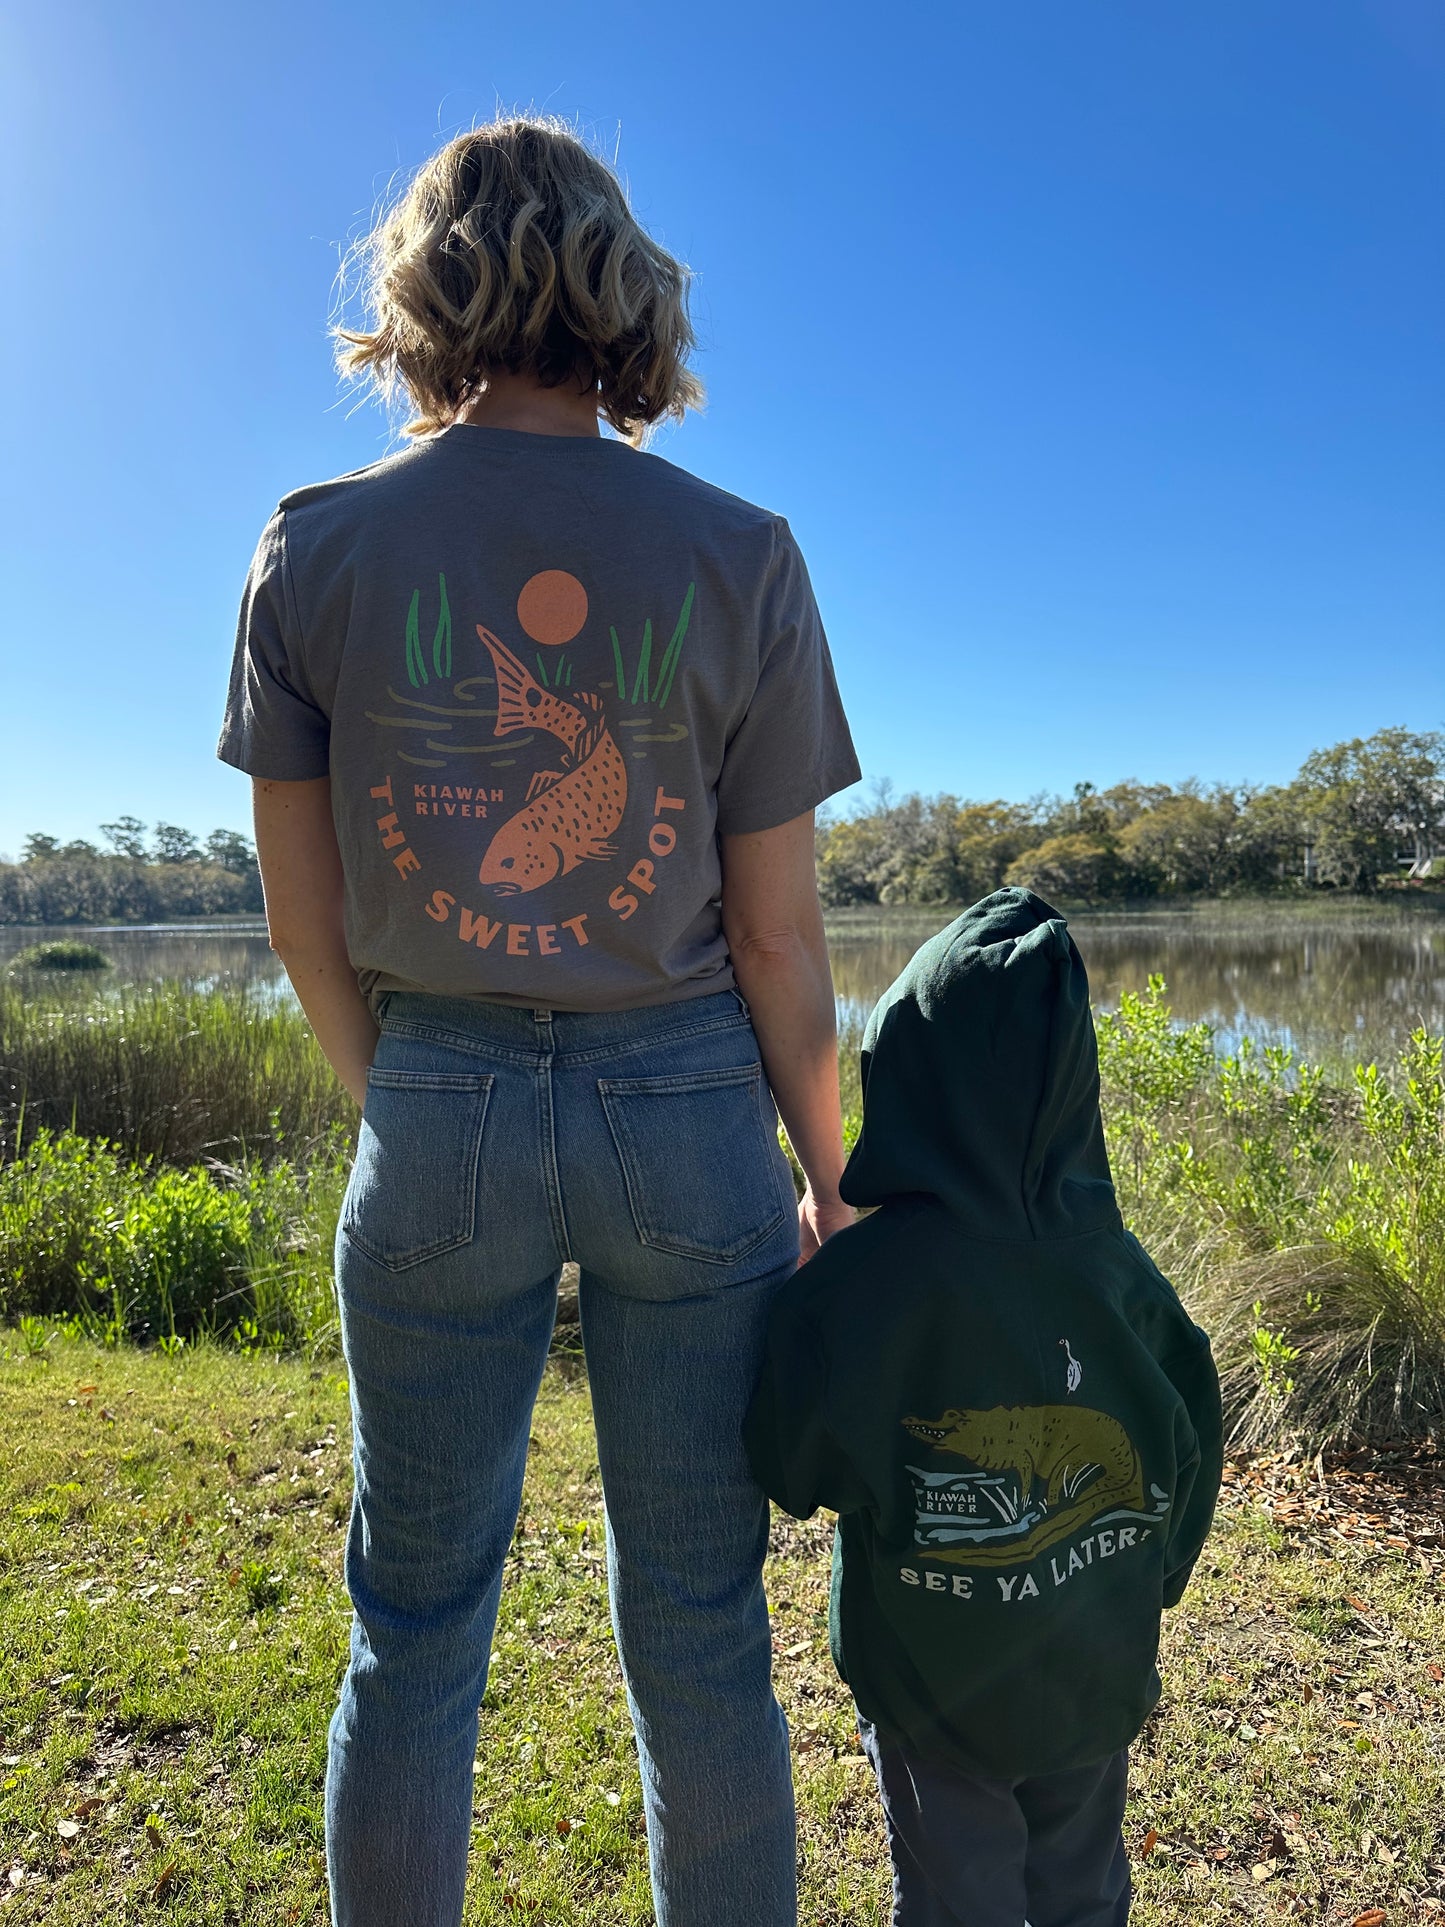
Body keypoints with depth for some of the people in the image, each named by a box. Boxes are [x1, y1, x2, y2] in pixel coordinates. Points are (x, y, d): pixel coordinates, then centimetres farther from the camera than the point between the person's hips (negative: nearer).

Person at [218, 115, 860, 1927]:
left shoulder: (316, 547, -3)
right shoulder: (739, 556, -5)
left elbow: (306, 921, 0)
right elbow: (777, 931, -5)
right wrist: (830, 1177, 8)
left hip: (441, 1110, 1)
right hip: (688, 1104, 0)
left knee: (415, 1619, 19)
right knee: (698, 1614, 17)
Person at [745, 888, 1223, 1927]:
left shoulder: (853, 1283, -28)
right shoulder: (1118, 1267, -13)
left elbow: (792, 1471, -19)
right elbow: (1188, 1461, -1)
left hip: (937, 1692, -3)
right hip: (1101, 1683, 4)